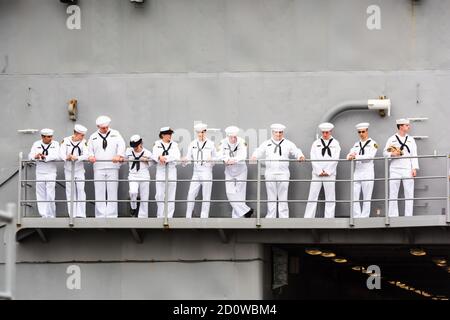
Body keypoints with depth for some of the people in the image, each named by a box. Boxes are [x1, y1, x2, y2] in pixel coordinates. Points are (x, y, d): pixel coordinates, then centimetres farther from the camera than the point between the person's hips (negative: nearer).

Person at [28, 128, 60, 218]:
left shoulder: (55, 144, 3)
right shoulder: (36, 144, 9)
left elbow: (57, 156, -13)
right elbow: (30, 156, -2)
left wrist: (45, 157, -26)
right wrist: (35, 156, -26)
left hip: (51, 173, -2)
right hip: (40, 173, 2)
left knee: (50, 196, -8)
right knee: (41, 195, 3)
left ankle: (51, 216, -1)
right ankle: (44, 215, 9)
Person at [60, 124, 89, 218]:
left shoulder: (83, 142, -4)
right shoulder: (66, 141, -3)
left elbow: (86, 155, -15)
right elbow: (61, 153, -11)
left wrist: (77, 158, -32)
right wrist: (66, 157, -33)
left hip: (79, 170, -1)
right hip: (68, 169, 1)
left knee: (80, 190, -8)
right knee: (70, 192, 3)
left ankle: (81, 214, -7)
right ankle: (73, 215, 6)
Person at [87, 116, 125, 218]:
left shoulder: (115, 134, 9)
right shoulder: (93, 137, 14)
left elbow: (121, 145, -4)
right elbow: (89, 149, 11)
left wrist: (118, 155, -22)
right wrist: (91, 156, -12)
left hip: (112, 167, -1)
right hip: (98, 168, 1)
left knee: (112, 191, -3)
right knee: (99, 192, -3)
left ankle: (112, 215, -1)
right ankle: (100, 215, 0)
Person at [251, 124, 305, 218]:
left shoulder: (288, 144, 8)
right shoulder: (266, 144, 11)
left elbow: (296, 151, 1)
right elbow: (259, 151, 3)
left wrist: (300, 156, -21)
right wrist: (254, 156, -19)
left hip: (283, 174, -1)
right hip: (270, 174, 1)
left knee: (283, 198, -1)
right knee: (271, 197, 4)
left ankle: (284, 218, 2)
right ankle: (270, 217, 9)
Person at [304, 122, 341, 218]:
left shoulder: (335, 143, 7)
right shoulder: (316, 143, 9)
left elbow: (335, 159, 0)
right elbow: (313, 159, 2)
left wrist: (327, 171, -8)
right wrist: (319, 171, -7)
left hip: (330, 174, -1)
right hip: (317, 173, 1)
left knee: (330, 198, -1)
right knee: (312, 196, -3)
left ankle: (329, 218, 2)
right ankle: (308, 218, -3)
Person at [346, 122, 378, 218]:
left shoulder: (372, 143, 1)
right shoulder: (356, 144, 18)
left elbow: (369, 156, -14)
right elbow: (350, 155, 7)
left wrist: (356, 157, -22)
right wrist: (350, 156, -17)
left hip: (368, 172, -5)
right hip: (357, 173, 5)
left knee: (367, 198, -4)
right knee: (354, 197, -2)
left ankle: (364, 217, -1)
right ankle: (356, 217, 0)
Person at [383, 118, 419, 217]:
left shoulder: (411, 140, 12)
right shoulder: (391, 139, 8)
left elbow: (414, 155, 6)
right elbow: (385, 152, 6)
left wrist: (414, 168, -4)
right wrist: (392, 154, -15)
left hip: (407, 170, 1)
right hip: (395, 169, -1)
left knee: (409, 193, -2)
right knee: (393, 194, 0)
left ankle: (408, 216, 1)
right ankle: (393, 216, 4)